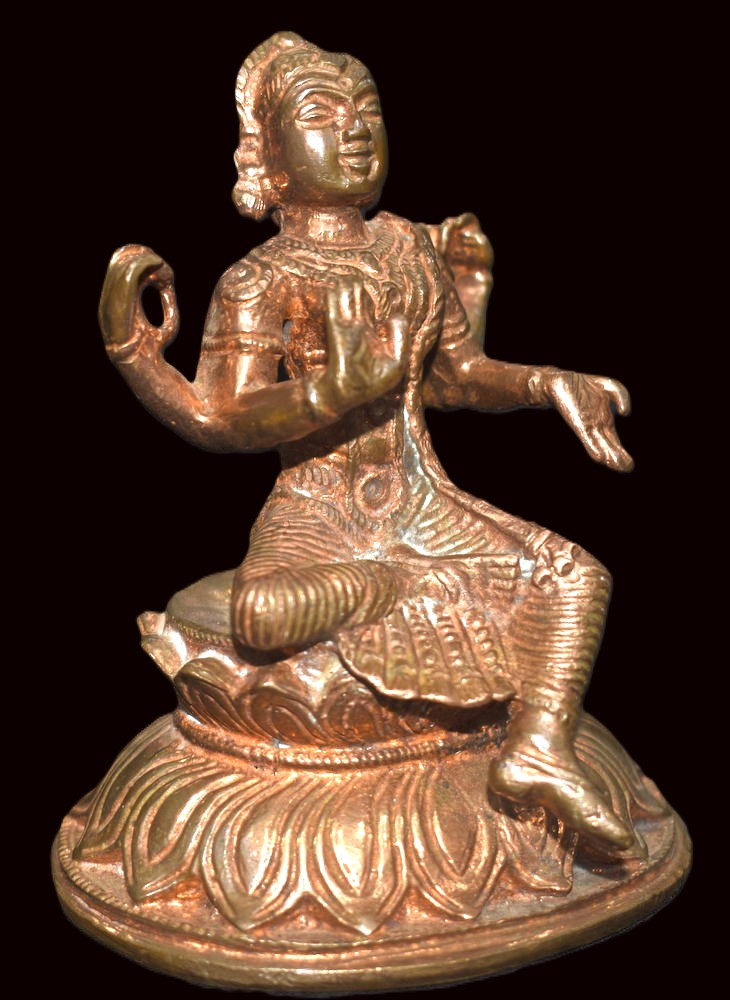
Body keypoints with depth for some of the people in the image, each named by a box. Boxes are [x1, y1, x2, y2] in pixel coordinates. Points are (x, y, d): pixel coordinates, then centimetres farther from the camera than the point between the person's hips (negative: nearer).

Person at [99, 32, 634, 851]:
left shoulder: (411, 247, 10)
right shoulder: (260, 281, -4)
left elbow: (458, 375, 17)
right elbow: (220, 421, -11)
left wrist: (546, 385, 6)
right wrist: (132, 350, -25)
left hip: (423, 504, 5)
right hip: (317, 514, -4)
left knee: (575, 573, -9)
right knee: (261, 613, -36)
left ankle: (539, 748, -15)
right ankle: (399, 587, -10)